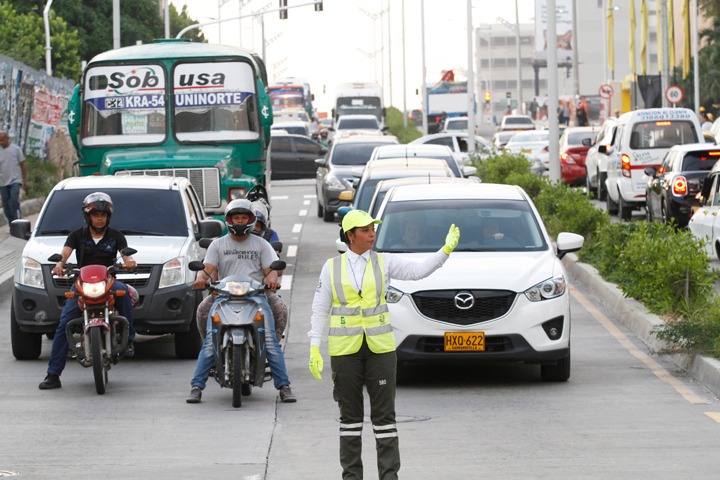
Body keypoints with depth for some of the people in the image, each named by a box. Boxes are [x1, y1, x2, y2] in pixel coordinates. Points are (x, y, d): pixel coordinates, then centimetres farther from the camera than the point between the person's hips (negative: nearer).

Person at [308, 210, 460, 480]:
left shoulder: (384, 262, 4)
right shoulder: (332, 267, 2)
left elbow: (419, 271, -7)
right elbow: (320, 310, 3)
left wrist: (446, 249, -20)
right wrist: (314, 349, -4)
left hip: (380, 347, 0)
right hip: (344, 349, 0)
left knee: (384, 414, -2)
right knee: (350, 414, 5)